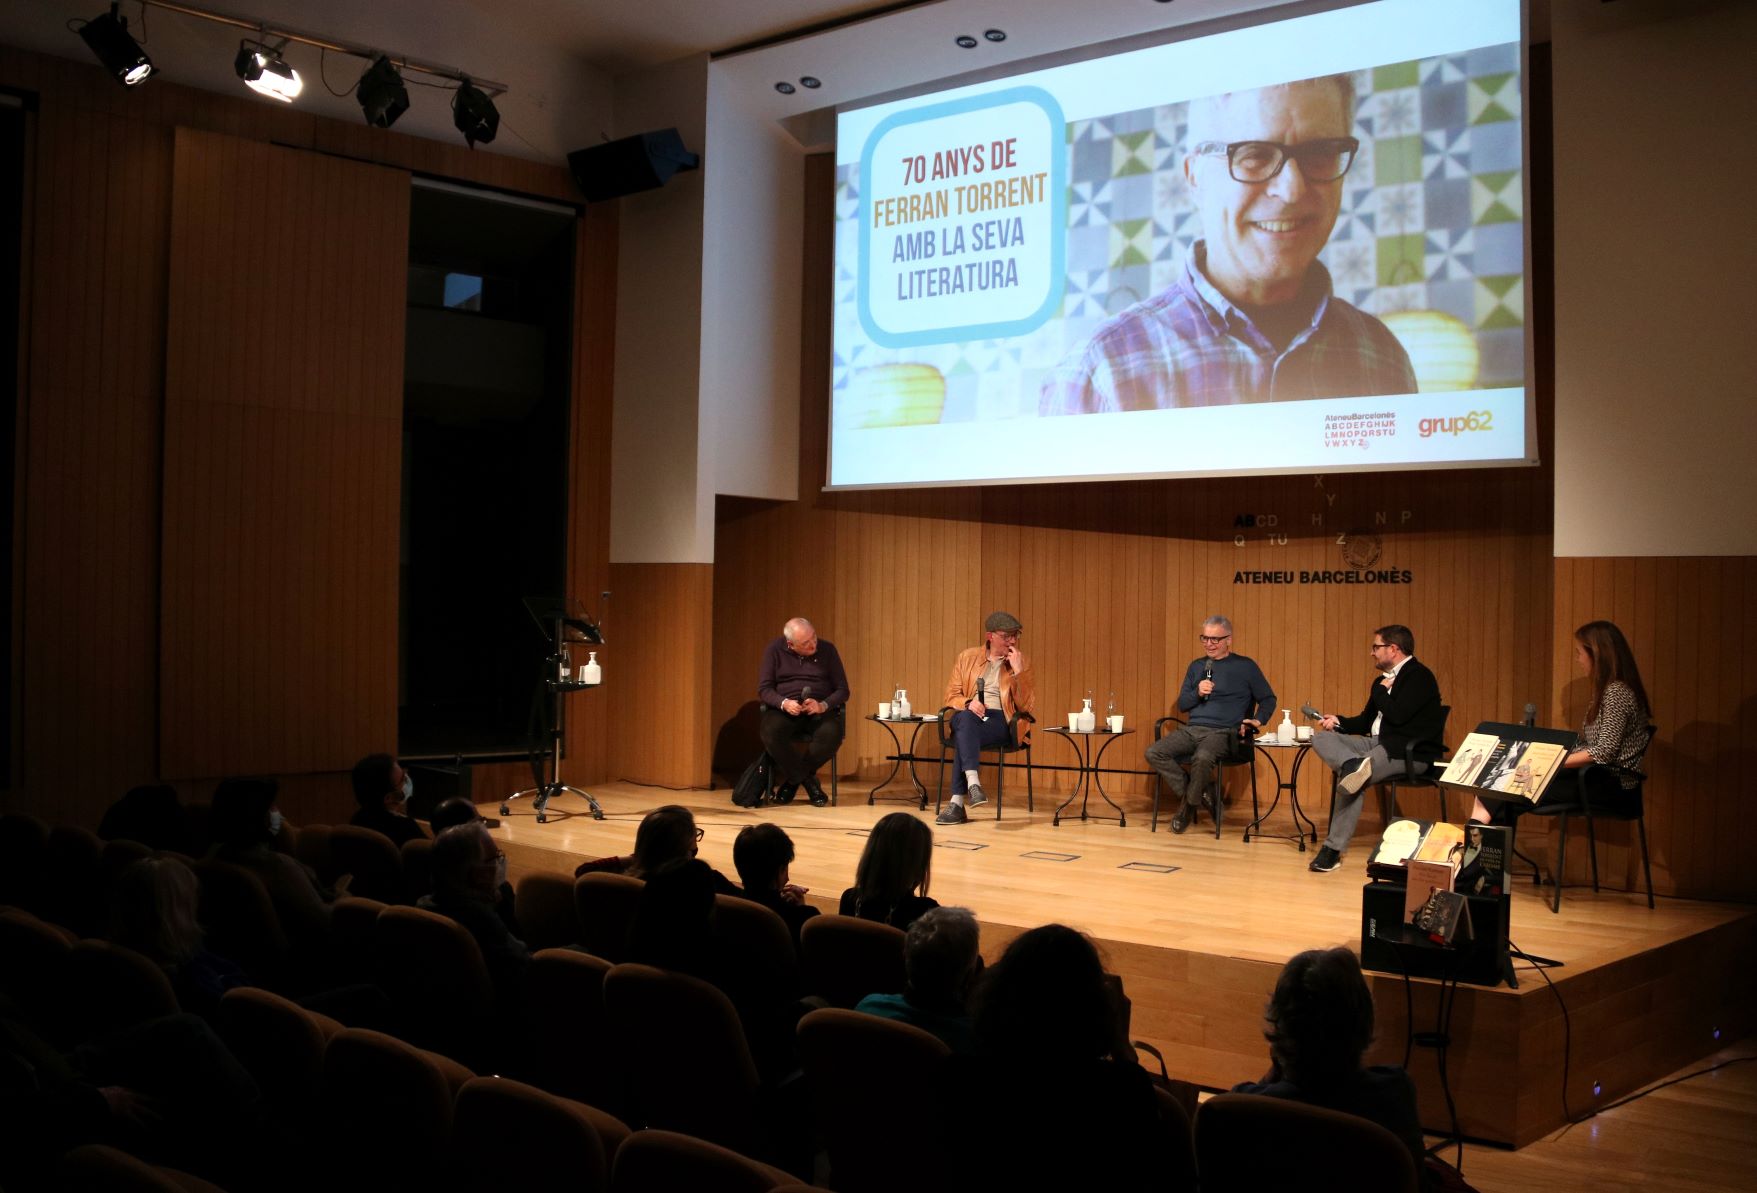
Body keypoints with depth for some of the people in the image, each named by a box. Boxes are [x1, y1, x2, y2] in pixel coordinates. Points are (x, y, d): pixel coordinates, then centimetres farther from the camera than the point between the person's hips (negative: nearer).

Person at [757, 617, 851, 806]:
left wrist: (823, 705, -18)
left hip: (821, 710, 0)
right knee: (770, 733, -35)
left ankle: (793, 780, -11)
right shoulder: (775, 650, 0)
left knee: (831, 735, -34)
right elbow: (764, 689, -2)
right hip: (784, 709, 0)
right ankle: (809, 782, -17)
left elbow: (842, 690, 2)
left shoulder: (827, 649, 1)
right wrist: (784, 703, -23)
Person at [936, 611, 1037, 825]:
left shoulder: (1022, 662, 8)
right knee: (965, 719, -38)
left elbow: (1026, 706, -1)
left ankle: (958, 802, -41)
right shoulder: (968, 657, 13)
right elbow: (951, 696, 11)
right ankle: (973, 783, -52)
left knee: (964, 734, -35)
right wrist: (968, 703, -13)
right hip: (968, 717, 2)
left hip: (1001, 721, -2)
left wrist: (1018, 670, -12)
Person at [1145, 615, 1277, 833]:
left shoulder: (1245, 666, 7)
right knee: (1153, 752, -21)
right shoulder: (1196, 667, 19)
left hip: (1222, 732, -5)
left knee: (1202, 757, -38)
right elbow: (1181, 705, 18)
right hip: (1190, 730, 5)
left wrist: (1258, 720, -8)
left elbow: (1268, 699, 11)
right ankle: (1190, 794, -7)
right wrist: (1197, 693, -3)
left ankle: (1189, 802, -11)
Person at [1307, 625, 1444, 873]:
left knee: (1350, 779, -30)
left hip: (1410, 753, -9)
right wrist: (1339, 722, 5)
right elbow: (1366, 722, 24)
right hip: (1377, 743, 9)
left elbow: (1398, 715, -21)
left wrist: (1379, 691, -3)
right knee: (1321, 737, -12)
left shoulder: (1419, 676, -7)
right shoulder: (1384, 679, 21)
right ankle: (1354, 766, -37)